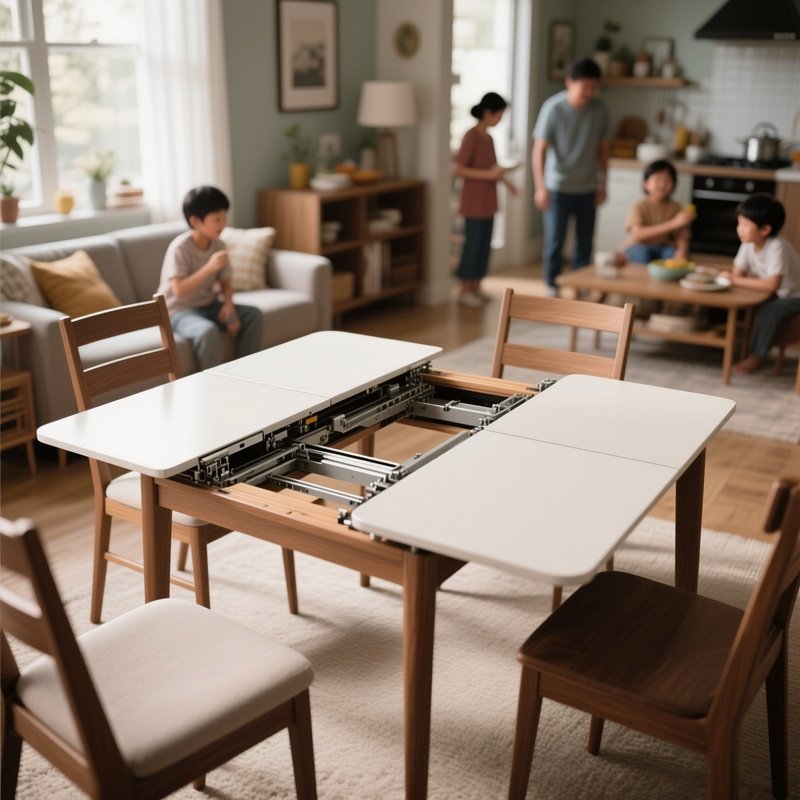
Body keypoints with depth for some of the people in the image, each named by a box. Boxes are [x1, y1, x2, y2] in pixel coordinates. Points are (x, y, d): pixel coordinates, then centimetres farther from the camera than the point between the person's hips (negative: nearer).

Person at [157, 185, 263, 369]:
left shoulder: (218, 245, 0)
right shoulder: (180, 248, -21)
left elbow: (225, 283, 5)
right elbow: (179, 290, -28)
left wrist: (228, 304, -16)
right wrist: (209, 267, -35)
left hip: (208, 305, 7)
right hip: (179, 310, -7)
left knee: (253, 315, -6)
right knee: (208, 330, -36)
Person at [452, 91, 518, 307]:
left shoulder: (488, 137, 10)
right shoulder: (471, 136, -15)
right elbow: (457, 169, -21)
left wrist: (504, 180, 6)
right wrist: (490, 174, -24)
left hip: (487, 202, 8)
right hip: (474, 203, -8)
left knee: (484, 245, 11)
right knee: (473, 244, -2)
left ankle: (475, 287, 20)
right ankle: (463, 290, 8)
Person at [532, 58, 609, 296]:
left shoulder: (599, 109, -3)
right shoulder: (553, 108, -14)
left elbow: (603, 148, 7)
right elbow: (540, 150, -15)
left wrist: (602, 182, 7)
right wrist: (540, 187, -22)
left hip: (587, 189, 3)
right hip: (558, 187, -3)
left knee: (585, 242, 8)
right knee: (554, 241, -1)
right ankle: (552, 286, 16)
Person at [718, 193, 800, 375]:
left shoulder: (777, 247, -32)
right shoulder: (748, 244, -11)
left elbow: (772, 285, -40)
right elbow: (737, 273, -9)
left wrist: (736, 280, -35)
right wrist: (754, 279, -27)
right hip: (774, 294, 7)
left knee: (768, 311, -31)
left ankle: (755, 357, -21)